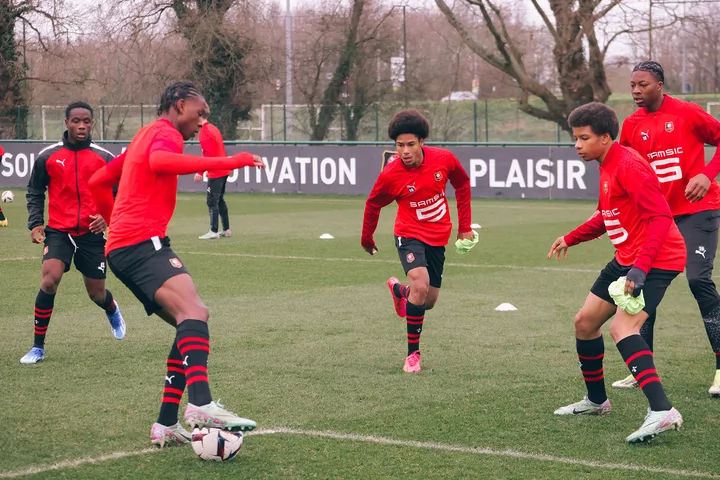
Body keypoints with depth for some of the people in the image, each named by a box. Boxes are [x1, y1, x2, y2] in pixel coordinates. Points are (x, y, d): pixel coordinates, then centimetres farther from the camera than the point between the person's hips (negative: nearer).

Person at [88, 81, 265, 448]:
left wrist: (116, 221, 41)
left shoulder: (143, 136, 29)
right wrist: (225, 162, -28)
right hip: (143, 242, -10)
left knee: (193, 321, 10)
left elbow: (98, 182, 36)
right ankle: (201, 406, -51)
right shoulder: (165, 132, -2)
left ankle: (166, 426, 5)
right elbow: (159, 162, -27)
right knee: (193, 310, -30)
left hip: (120, 249, 10)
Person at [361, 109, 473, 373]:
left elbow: (462, 184, 7)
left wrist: (464, 226, 7)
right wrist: (366, 239, 13)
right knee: (420, 286, -27)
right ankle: (413, 353, -12)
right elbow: (373, 205, 0)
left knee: (428, 301, 10)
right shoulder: (390, 175, -20)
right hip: (410, 235, -4)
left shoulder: (444, 159, -14)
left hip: (438, 238, 4)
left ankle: (399, 289, 47)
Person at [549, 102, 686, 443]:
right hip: (626, 258, 11)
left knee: (622, 327, -27)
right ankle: (596, 400, 34)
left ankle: (662, 411, -34)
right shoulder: (607, 166, 12)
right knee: (585, 322, 15)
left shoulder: (628, 166, -19)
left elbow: (660, 217, -26)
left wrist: (640, 268, -33)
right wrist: (571, 238, 27)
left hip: (656, 260, -11)